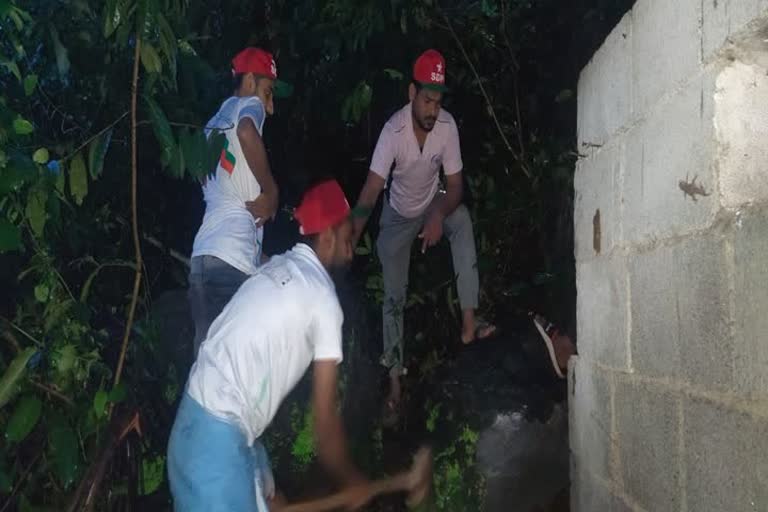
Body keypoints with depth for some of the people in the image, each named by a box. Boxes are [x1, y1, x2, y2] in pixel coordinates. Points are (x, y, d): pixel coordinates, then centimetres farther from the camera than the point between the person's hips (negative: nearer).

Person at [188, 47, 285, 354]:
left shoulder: (212, 126, 28)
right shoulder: (247, 105, 5)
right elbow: (247, 132, -22)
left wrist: (260, 255, 30)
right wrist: (271, 191, -9)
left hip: (203, 255, 8)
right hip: (232, 261, -8)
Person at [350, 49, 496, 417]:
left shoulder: (447, 125, -25)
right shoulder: (393, 130, -33)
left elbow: (455, 185, -18)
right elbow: (370, 191, -37)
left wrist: (439, 216, -38)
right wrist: (349, 240, -47)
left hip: (433, 204, 2)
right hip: (399, 214, -2)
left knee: (463, 219, -30)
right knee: (393, 295, -5)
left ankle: (469, 320, -28)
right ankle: (394, 373, 8)